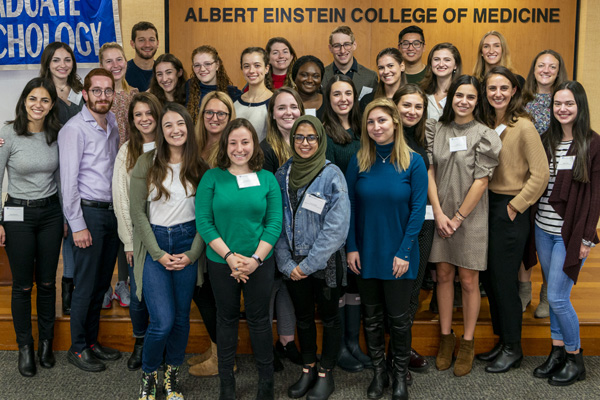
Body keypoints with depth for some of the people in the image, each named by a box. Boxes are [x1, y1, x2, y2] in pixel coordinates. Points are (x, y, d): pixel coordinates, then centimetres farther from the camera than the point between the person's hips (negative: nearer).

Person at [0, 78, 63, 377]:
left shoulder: (56, 135, 1)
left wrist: (66, 217, 12)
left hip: (50, 212, 3)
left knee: (47, 282, 10)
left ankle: (46, 343, 26)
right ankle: (25, 347, 20)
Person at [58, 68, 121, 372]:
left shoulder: (113, 125, 11)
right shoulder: (74, 129, -11)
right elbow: (68, 181, -13)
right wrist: (78, 225, -15)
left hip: (112, 212, 7)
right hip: (89, 212, -7)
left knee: (102, 282, 13)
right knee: (86, 285, 0)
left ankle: (92, 341, 26)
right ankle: (78, 348, 14)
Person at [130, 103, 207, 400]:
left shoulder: (199, 166, 3)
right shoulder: (147, 163, -3)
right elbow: (137, 211, -4)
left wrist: (193, 253, -7)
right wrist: (159, 253, -9)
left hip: (188, 243, 2)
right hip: (154, 243, -2)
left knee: (181, 317, 8)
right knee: (162, 320, -9)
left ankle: (172, 374, 30)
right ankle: (148, 373, 18)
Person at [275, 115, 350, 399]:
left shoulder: (332, 175, -13)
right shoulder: (283, 175, 0)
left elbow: (337, 226, -17)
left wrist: (309, 264, -17)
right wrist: (287, 264, -8)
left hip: (325, 263, -4)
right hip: (293, 265, 4)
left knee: (328, 317, 11)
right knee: (303, 317, 16)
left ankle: (325, 374, 26)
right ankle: (308, 370, 33)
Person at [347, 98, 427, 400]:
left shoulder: (413, 162, -7)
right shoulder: (358, 162, 0)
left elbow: (417, 210, -8)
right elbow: (349, 207, 1)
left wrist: (404, 252, -12)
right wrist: (351, 247, -5)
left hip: (398, 255, -2)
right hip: (365, 254, 2)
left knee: (398, 317, 7)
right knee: (371, 316, 12)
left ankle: (400, 375, 26)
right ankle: (378, 372, 29)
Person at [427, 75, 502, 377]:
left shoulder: (484, 135, -5)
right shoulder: (436, 129, 5)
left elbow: (481, 182, -9)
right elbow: (430, 171, 1)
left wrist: (458, 217, -10)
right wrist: (439, 212, -7)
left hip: (471, 217, -3)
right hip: (440, 215, 3)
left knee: (468, 280, 3)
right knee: (443, 275, 10)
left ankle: (467, 343, 18)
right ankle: (446, 338, 23)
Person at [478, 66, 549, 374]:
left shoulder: (523, 126, -13)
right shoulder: (487, 124, 8)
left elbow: (540, 174, -16)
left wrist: (515, 206, -13)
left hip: (509, 212, -7)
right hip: (486, 205, 7)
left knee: (504, 280, 0)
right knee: (488, 277, 12)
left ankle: (513, 349, 17)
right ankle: (501, 340, 28)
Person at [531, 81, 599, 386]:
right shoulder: (546, 140, 9)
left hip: (571, 232, -5)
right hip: (543, 229, 5)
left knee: (557, 297, -4)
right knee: (554, 295, 13)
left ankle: (575, 359, 15)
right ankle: (558, 351, 26)